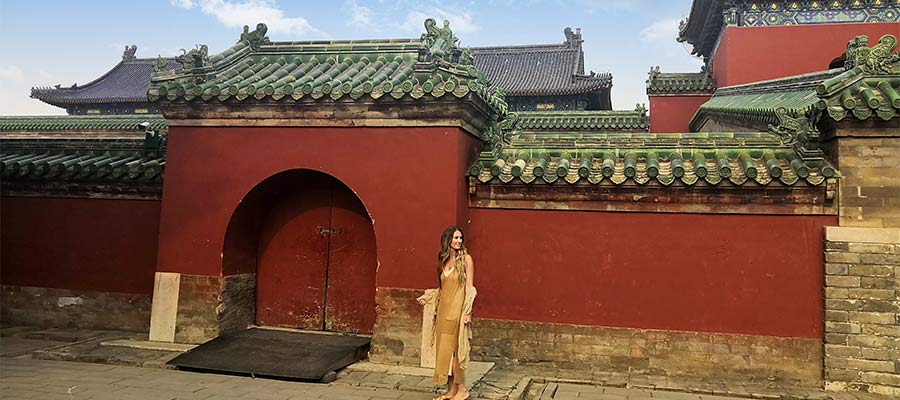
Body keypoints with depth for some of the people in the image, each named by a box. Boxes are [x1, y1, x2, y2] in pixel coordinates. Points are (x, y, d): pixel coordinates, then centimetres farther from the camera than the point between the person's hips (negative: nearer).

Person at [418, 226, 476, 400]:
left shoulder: (465, 259, -4)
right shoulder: (443, 260, 12)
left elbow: (470, 287, -8)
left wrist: (468, 312, -14)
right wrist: (427, 297, 10)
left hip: (457, 310, -6)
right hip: (444, 310, 6)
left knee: (455, 348, -5)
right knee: (444, 349, 6)